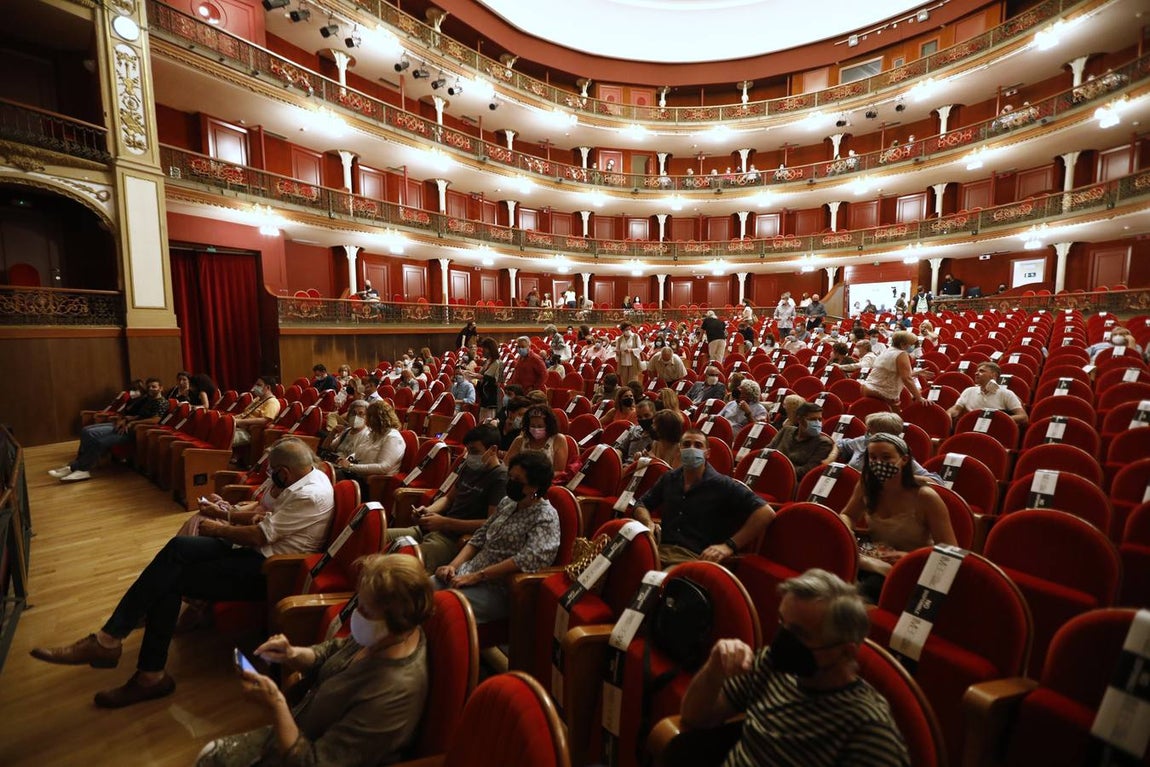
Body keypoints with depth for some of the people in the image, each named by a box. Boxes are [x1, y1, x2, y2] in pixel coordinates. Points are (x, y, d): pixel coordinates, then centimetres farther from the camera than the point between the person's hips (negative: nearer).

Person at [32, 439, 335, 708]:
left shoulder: (310, 496, -24)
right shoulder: (309, 476, 8)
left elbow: (259, 535, -20)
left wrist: (219, 530, -4)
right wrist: (230, 517, 9)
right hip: (258, 551, 9)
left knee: (170, 580, -12)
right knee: (178, 547, -10)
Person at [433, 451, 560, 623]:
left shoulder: (546, 517, -14)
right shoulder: (507, 502, 10)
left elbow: (530, 559, -27)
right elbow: (479, 537, 13)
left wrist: (476, 576, -24)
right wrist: (453, 566, -3)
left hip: (497, 590, -7)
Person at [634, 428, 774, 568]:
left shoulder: (723, 485, 1)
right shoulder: (668, 479, 17)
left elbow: (766, 513, -6)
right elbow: (642, 505, 27)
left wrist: (729, 546, -11)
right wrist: (649, 523, 3)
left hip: (697, 558, -4)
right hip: (661, 550, 4)